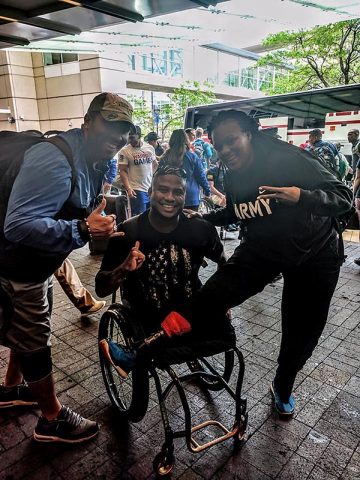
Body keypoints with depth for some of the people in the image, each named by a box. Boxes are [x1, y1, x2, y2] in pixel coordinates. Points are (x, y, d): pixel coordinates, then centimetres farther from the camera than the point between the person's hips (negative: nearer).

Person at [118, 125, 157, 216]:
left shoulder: (150, 148, 6)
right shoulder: (125, 151, -7)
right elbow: (123, 171, -9)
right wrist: (128, 188, -20)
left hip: (152, 189, 5)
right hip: (137, 190, -5)